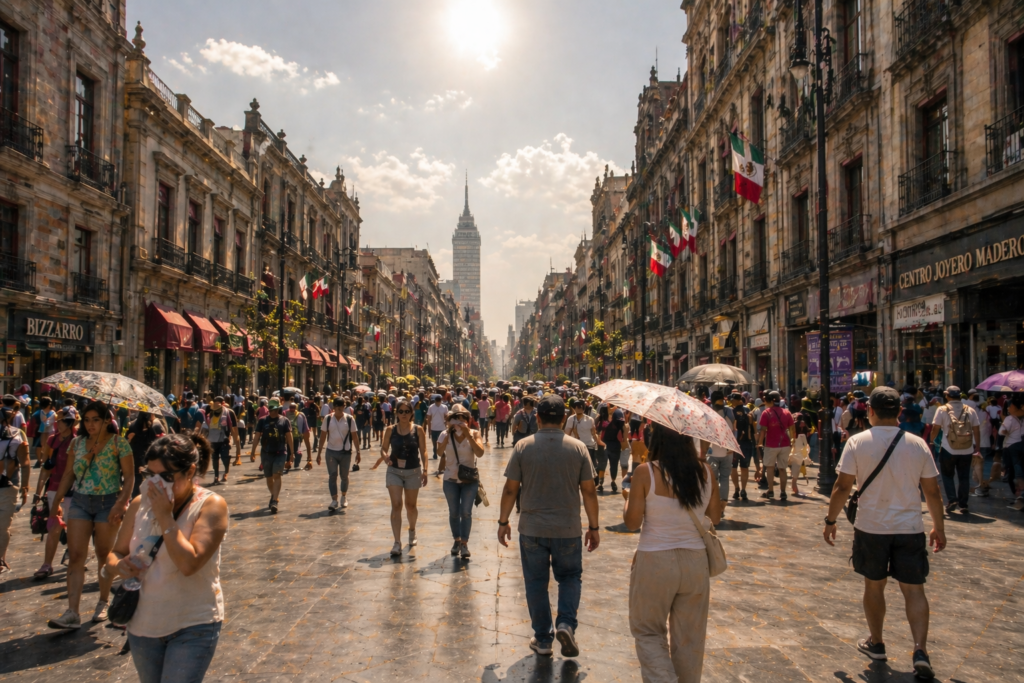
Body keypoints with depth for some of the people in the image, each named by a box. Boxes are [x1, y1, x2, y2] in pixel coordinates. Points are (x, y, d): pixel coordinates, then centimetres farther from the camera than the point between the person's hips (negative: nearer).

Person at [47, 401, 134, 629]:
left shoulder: (118, 443, -9)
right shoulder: (77, 443, 4)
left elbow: (129, 477, -11)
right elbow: (68, 475, 11)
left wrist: (121, 504, -22)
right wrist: (55, 503, 8)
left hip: (108, 503, -4)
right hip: (80, 502, 4)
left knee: (104, 555, 9)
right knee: (75, 555, -4)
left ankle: (103, 603, 25)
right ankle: (72, 613, -4)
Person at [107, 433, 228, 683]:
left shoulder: (210, 505, -15)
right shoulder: (140, 504, -1)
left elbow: (189, 564, -26)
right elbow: (115, 554, 9)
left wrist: (165, 517, -23)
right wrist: (119, 565, -14)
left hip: (193, 627, -5)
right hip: (143, 623, 5)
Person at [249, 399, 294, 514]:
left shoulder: (284, 420, 1)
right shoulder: (262, 421, 5)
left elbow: (289, 437, 2)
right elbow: (257, 436, 6)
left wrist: (292, 452, -1)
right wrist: (253, 452, 2)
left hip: (280, 453, -3)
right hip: (266, 453, 3)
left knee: (276, 475, -13)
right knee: (268, 477, 12)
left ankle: (274, 502, -16)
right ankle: (274, 496, 35)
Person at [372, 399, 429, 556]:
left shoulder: (418, 430, -4)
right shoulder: (390, 430, -1)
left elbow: (423, 451, -2)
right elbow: (384, 448, 3)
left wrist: (424, 470, -8)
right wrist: (384, 456, -20)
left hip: (413, 471, 0)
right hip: (394, 471, 0)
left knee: (410, 505, 13)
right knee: (396, 505, -9)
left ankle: (412, 530, 42)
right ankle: (397, 543, -8)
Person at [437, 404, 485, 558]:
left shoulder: (473, 434, -8)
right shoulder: (446, 435, -6)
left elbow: (480, 453, -24)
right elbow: (440, 451, -24)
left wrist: (468, 435, -28)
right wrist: (449, 433, -28)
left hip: (470, 479, -1)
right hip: (451, 480, 1)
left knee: (466, 512, -3)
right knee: (454, 512, 10)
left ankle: (464, 544, 3)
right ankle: (456, 540, 26)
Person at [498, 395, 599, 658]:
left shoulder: (523, 446, -6)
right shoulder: (578, 447, -5)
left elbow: (510, 489, -4)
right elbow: (589, 491, -3)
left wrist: (503, 521, 9)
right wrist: (594, 527, 7)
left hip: (532, 528, 0)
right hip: (568, 529, 0)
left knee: (536, 582, 13)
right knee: (570, 577, 18)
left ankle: (543, 639, 19)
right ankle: (566, 623, -1)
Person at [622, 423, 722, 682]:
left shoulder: (645, 473, -14)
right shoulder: (706, 472, -3)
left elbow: (632, 522, -9)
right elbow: (714, 518, 6)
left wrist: (628, 498, 10)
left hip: (655, 563, -3)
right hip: (696, 562, 3)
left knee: (648, 632, 15)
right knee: (690, 639, 17)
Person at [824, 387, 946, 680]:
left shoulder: (857, 442, -9)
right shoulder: (918, 445, -3)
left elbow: (842, 487, -9)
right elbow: (932, 492, 2)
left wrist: (830, 520, 2)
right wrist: (939, 527, 15)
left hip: (870, 528, -1)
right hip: (910, 529, 1)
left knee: (874, 585, 15)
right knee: (913, 589, 7)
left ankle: (876, 643, 28)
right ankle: (920, 650, -4)